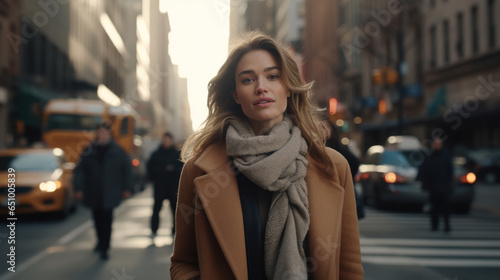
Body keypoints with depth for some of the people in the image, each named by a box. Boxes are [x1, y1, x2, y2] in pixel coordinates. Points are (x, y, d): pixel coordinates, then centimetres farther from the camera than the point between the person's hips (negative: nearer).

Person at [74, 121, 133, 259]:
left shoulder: (117, 151, 1)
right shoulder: (89, 151, 1)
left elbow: (127, 169, 8)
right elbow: (79, 170, 3)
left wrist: (127, 188, 7)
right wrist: (79, 188, -4)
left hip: (110, 194, -2)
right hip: (93, 194, 2)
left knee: (107, 219, -6)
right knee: (97, 218, 13)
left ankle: (104, 248, 0)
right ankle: (101, 241, 34)